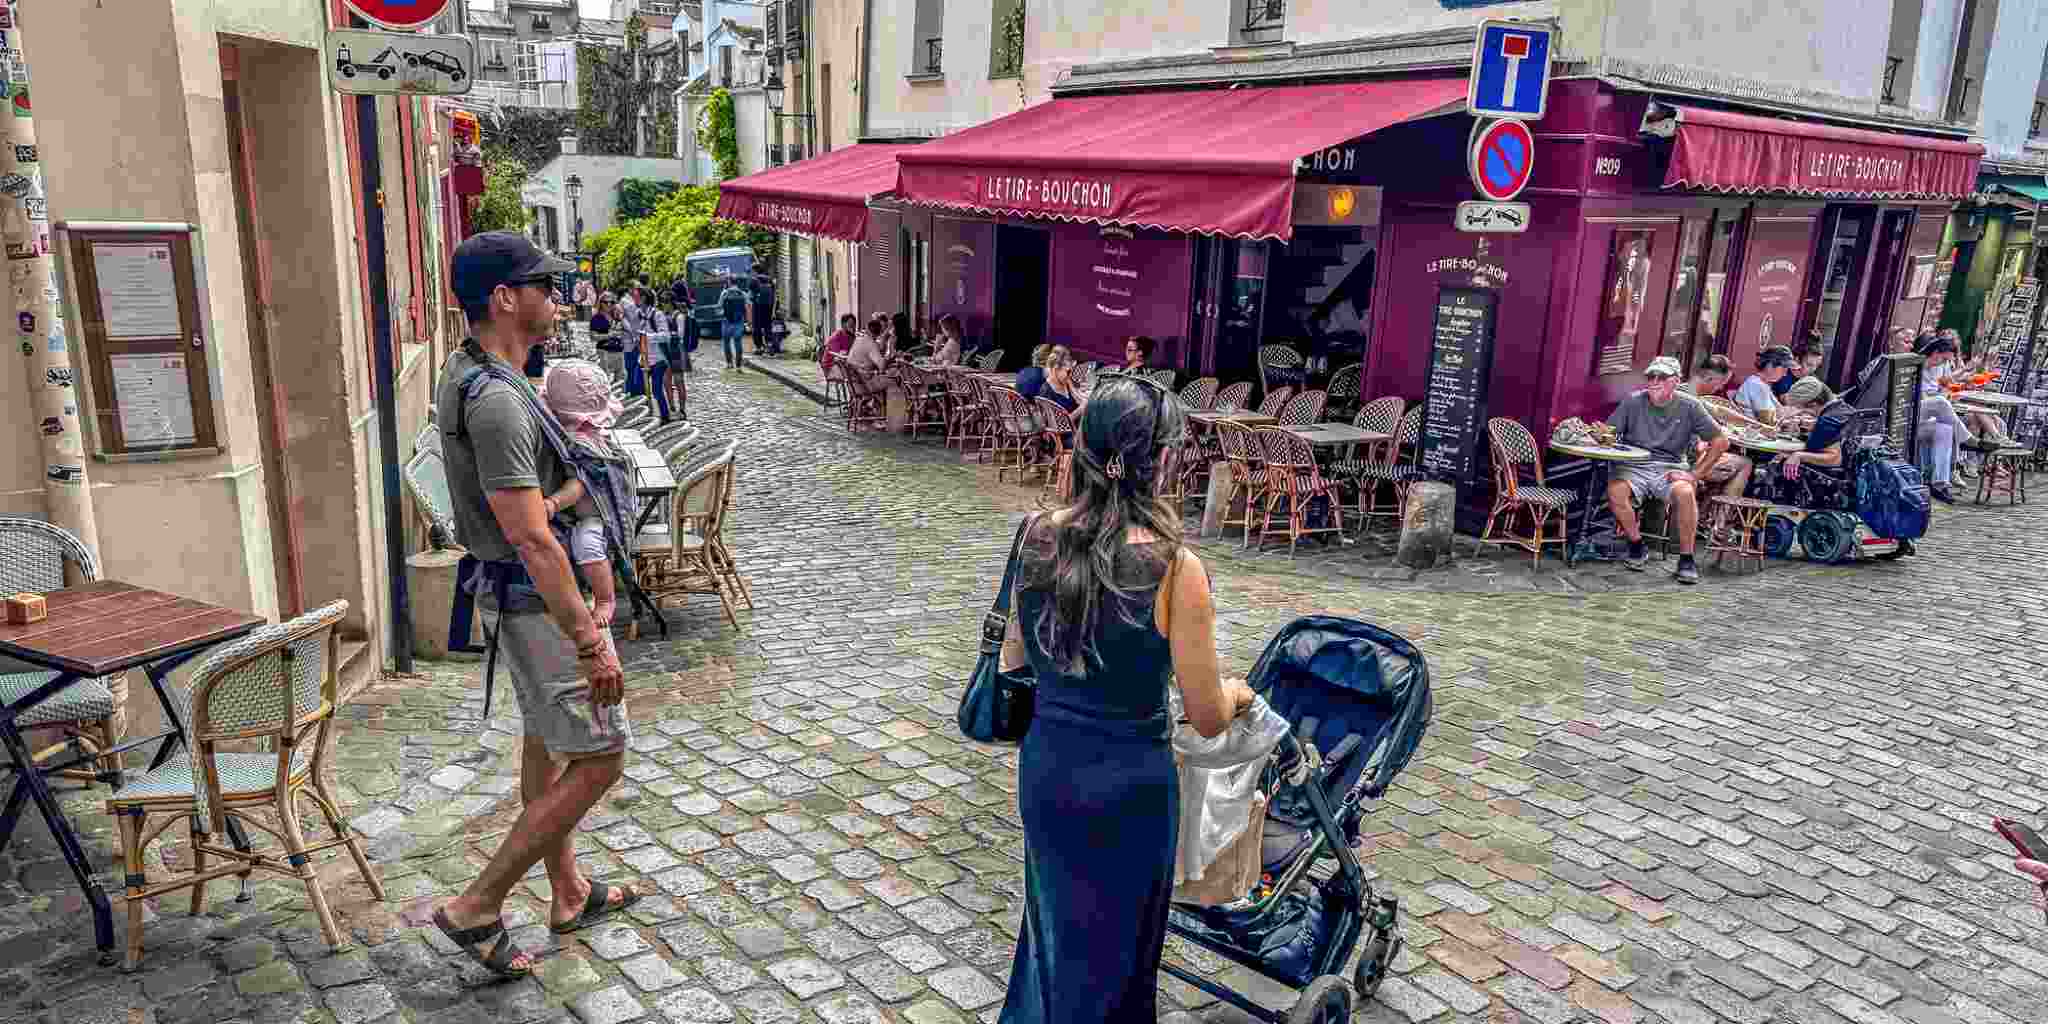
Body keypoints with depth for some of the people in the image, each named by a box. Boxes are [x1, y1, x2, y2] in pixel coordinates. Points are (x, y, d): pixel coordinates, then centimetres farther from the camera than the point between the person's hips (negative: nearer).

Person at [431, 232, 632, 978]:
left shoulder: (467, 372, 6)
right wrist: (591, 642, -26)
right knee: (598, 759, -1)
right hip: (535, 598, -11)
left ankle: (569, 893, 35)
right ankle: (477, 907, 9)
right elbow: (530, 540, -30)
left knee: (547, 744, 19)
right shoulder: (495, 402, -28)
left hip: (514, 588, 11)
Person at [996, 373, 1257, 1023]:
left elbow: (1014, 662, 5)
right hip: (1127, 785, -4)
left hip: (1044, 767, 5)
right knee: (1112, 949, 20)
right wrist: (1236, 693, 8)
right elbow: (1207, 719, -14)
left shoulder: (1039, 537, -8)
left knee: (1054, 925, 28)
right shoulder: (1175, 568, -23)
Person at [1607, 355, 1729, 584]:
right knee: (1615, 490, -32)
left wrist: (1695, 474, -5)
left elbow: (1721, 441, 4)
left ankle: (1686, 558, -17)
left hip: (1671, 468, 0)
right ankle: (1637, 546, -8)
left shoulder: (1689, 407, 4)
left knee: (1685, 493, -33)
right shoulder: (1633, 402, 5)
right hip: (1634, 466, 0)